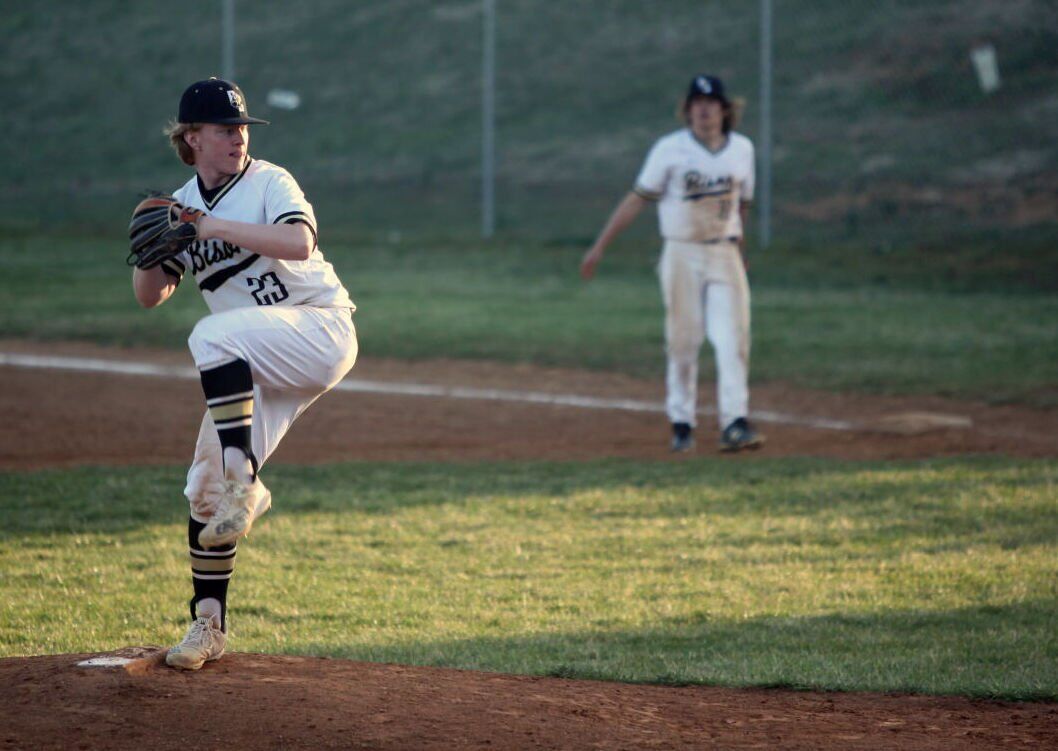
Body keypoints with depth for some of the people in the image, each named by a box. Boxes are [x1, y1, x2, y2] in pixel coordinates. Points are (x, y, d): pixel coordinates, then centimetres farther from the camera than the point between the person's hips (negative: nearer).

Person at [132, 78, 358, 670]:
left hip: (322, 331, -6)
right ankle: (209, 625, 7)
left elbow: (299, 243, -25)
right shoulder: (184, 205, 11)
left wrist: (216, 227, -28)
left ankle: (247, 484, -28)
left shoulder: (270, 182, -6)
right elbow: (151, 295, 10)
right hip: (257, 368, 6)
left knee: (213, 337, -33)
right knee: (206, 485, -2)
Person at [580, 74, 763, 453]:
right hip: (682, 254, -2)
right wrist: (599, 247, -8)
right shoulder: (670, 149, -3)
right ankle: (681, 425, 9)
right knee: (683, 341, 1)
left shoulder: (742, 149, 7)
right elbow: (637, 199, -4)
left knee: (733, 339, -9)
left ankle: (735, 424, -13)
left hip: (725, 255, 2)